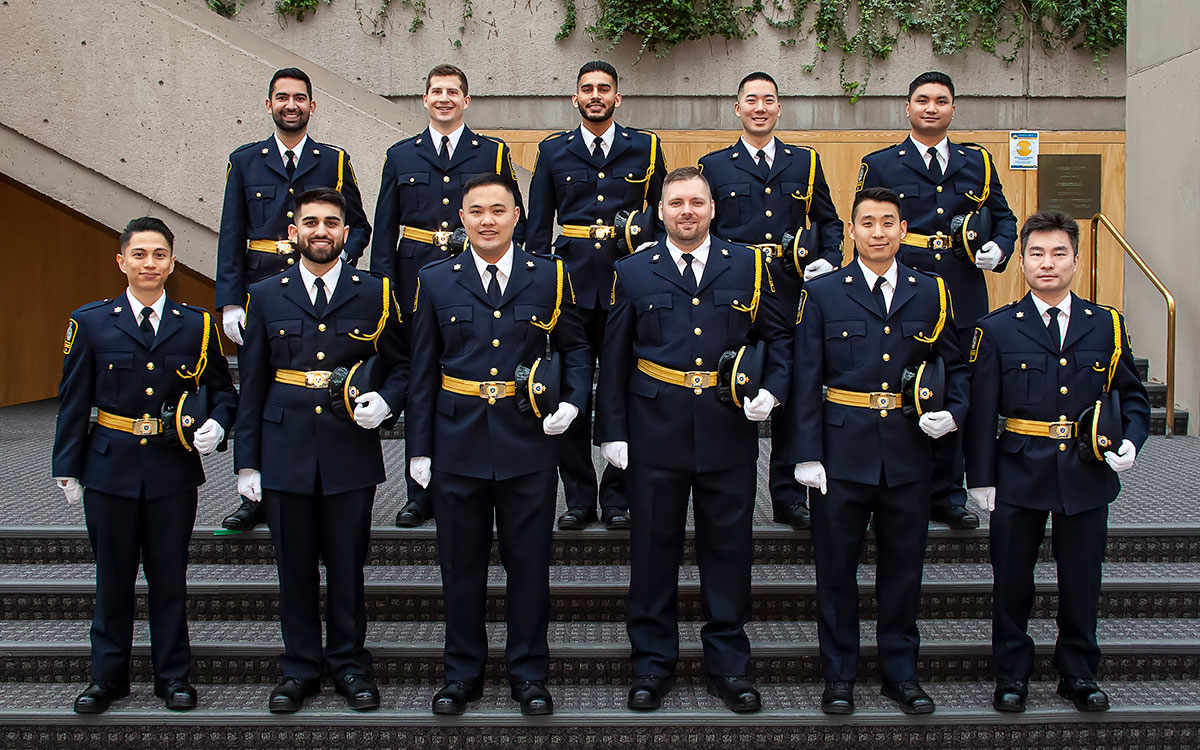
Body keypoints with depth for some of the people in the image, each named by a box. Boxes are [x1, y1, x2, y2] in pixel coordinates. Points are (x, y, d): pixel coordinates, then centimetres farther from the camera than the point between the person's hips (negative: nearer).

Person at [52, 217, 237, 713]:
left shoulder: (196, 326, 5)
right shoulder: (90, 323, 3)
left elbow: (222, 390, 10)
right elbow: (73, 401, 4)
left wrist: (217, 425, -11)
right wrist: (68, 468, 1)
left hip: (174, 470, 0)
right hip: (110, 468, 0)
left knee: (170, 577, 7)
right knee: (113, 578, 9)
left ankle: (173, 676, 19)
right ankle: (107, 677, 22)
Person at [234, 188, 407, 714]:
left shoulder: (374, 294, 4)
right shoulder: (265, 296, 7)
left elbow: (401, 366, 9)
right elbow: (252, 385, 7)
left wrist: (385, 402, -13)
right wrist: (246, 462, 3)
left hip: (351, 455, -1)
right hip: (285, 455, 1)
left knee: (348, 567, 7)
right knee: (295, 569, 9)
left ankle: (349, 664, 23)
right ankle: (300, 668, 23)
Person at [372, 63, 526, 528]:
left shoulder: (494, 154, 8)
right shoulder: (401, 156, 12)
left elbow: (515, 222, 7)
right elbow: (385, 230, 10)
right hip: (417, 279, 2)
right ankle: (421, 494, 13)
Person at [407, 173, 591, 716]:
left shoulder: (549, 277, 3)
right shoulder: (436, 281, 5)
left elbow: (575, 348, 13)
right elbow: (423, 370, 6)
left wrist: (573, 402, -4)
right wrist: (419, 447, 3)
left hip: (529, 443, -1)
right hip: (457, 444, 1)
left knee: (529, 563, 6)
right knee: (461, 564, 9)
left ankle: (529, 673, 21)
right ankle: (463, 672, 25)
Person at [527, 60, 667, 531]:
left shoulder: (645, 148, 10)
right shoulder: (553, 150, 12)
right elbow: (538, 225, 11)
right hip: (571, 279, 1)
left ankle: (618, 499, 11)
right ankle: (578, 498, 12)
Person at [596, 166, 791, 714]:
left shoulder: (747, 266, 6)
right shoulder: (634, 272, 6)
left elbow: (779, 336, 13)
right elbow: (614, 359, 7)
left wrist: (772, 390, -3)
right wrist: (612, 431, 3)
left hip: (730, 431, 0)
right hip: (656, 432, 0)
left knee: (728, 546, 7)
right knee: (653, 547, 7)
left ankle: (728, 663, 21)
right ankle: (652, 663, 20)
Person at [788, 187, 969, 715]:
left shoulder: (930, 293, 8)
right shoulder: (823, 293, 2)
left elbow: (957, 365, 16)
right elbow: (806, 379, -1)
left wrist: (953, 413, -4)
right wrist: (806, 455, -7)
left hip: (909, 452, 2)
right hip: (843, 451, -2)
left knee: (904, 566, 10)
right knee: (836, 566, 5)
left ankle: (901, 671, 25)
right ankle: (839, 676, 19)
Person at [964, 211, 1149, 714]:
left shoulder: (1106, 324, 5)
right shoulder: (997, 330, 0)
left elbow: (1133, 395, 14)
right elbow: (982, 411, -1)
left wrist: (1131, 441, -5)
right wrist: (981, 478, -4)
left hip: (1087, 476, 2)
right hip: (1020, 476, -1)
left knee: (1082, 579, 9)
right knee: (1012, 581, 6)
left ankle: (1078, 674, 26)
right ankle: (1012, 675, 21)